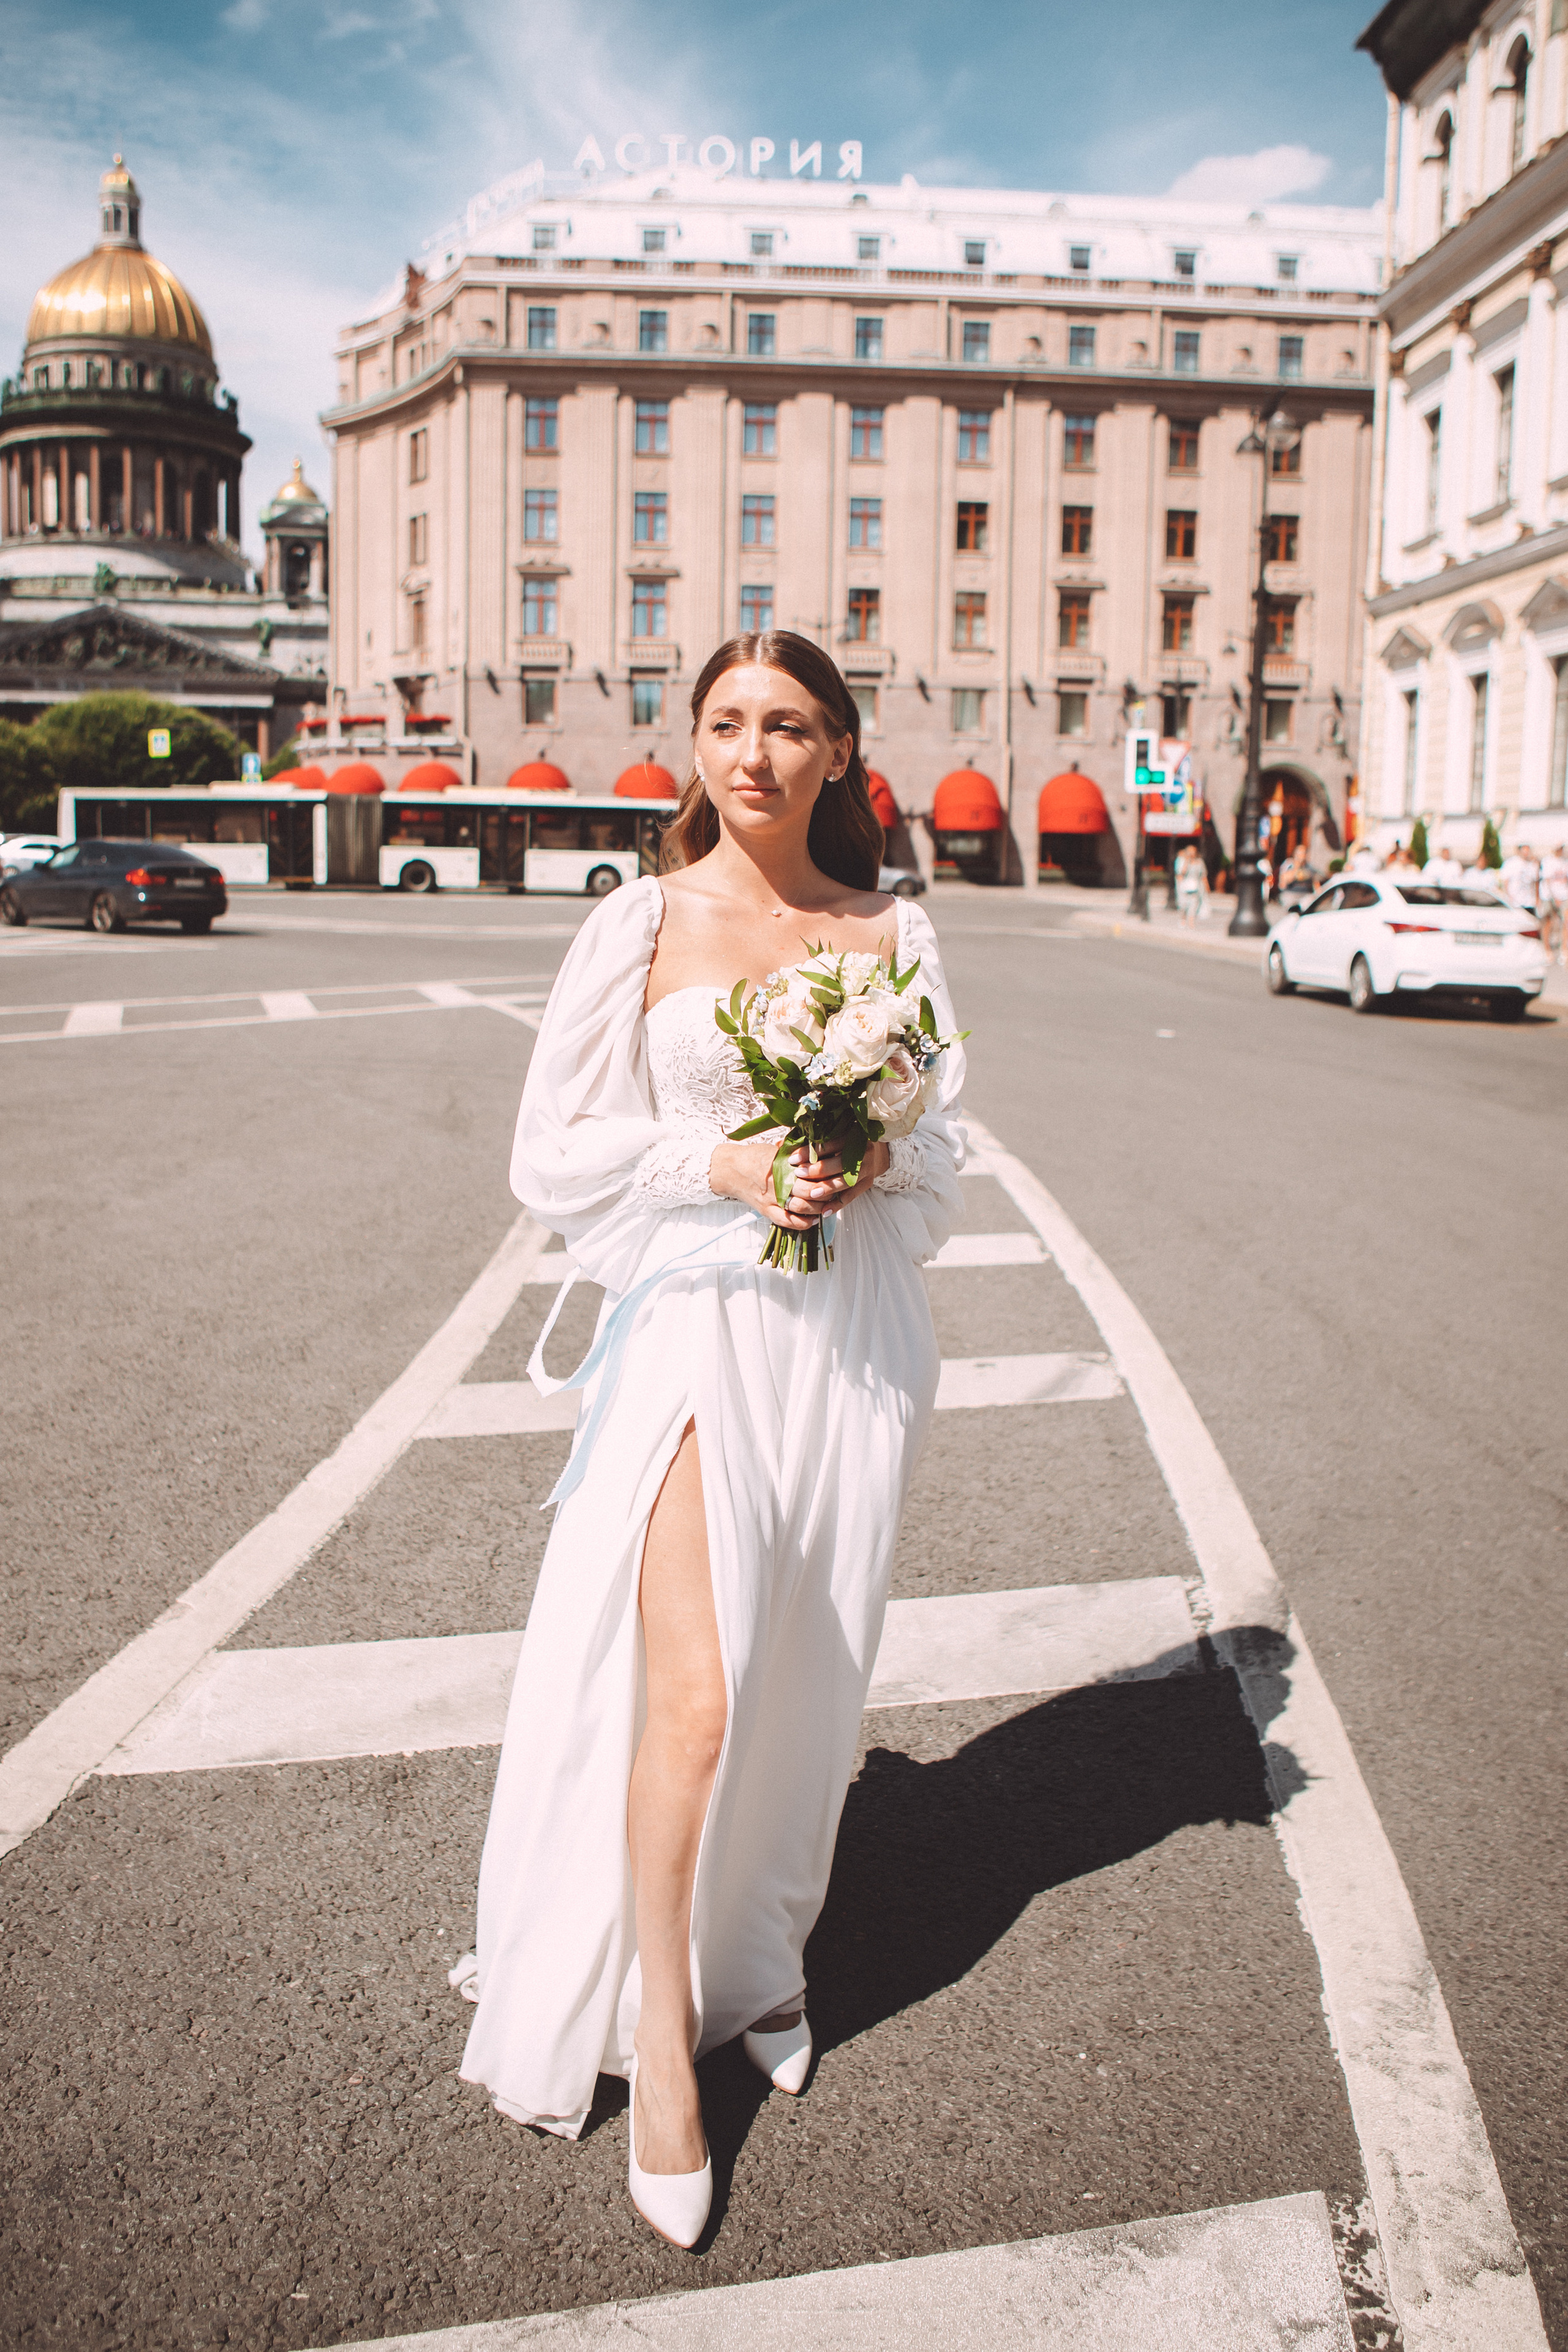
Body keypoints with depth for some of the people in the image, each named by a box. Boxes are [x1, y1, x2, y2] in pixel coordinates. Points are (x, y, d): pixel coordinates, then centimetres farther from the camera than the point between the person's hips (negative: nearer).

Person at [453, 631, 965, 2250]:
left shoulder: (891, 930, 7)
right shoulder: (641, 924, 0)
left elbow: (942, 1149, 13)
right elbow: (559, 1153, 0)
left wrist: (874, 1157, -9)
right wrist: (723, 1162, -14)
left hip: (848, 1325, 3)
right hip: (698, 1319, -3)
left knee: (806, 1675, 13)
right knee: (690, 1693, -10)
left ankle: (759, 1951, 38)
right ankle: (662, 2041, 11)